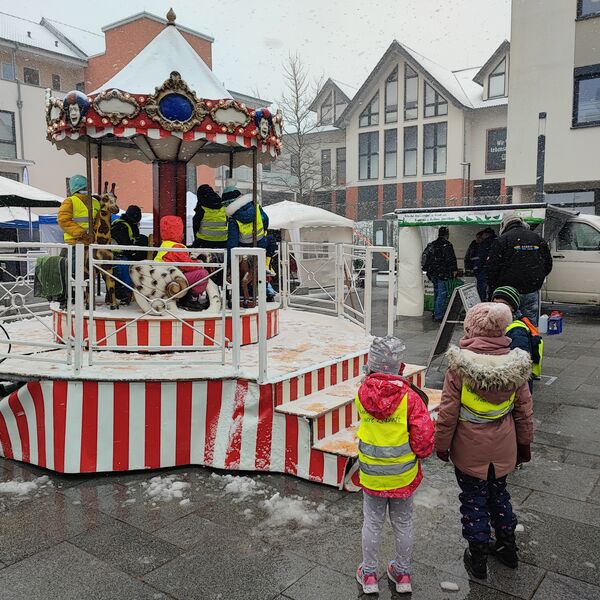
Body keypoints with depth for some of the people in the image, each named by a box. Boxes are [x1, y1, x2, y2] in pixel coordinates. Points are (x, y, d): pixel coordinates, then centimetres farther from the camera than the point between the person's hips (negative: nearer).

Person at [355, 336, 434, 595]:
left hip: (371, 474, 1)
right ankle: (402, 574, 36)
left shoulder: (362, 394, -14)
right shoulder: (409, 398, -20)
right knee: (403, 523, 19)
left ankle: (368, 574, 32)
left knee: (372, 523, 18)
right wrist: (418, 452, 2)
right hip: (403, 475, -1)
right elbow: (425, 438, -18)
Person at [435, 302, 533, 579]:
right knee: (498, 493, 24)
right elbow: (524, 409, 1)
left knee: (474, 499, 13)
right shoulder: (515, 363, -9)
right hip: (503, 448, 4)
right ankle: (507, 547, 39)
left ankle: (478, 557, 27)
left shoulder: (460, 364, -21)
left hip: (470, 449, -4)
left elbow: (448, 411, -15)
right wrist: (524, 443, 15)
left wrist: (442, 445, -1)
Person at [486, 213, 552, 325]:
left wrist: (493, 287, 4)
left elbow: (492, 267, -8)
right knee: (531, 323, 11)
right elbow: (548, 264, 18)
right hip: (532, 291, 4)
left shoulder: (502, 240, -5)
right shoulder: (538, 238, 12)